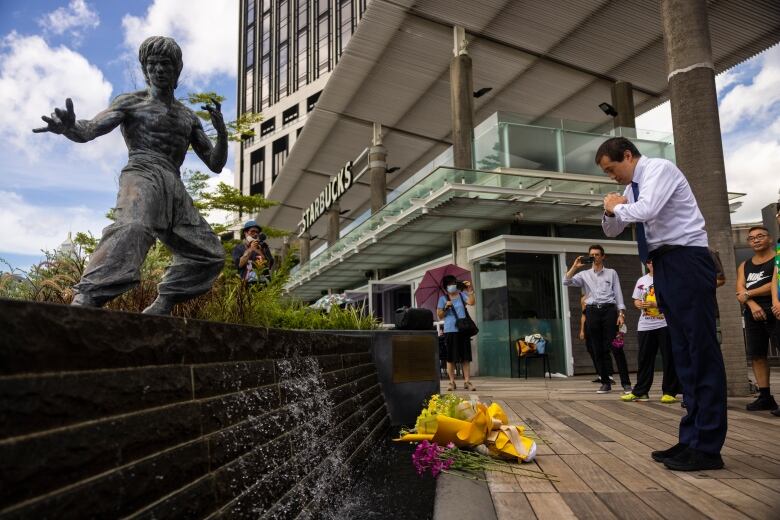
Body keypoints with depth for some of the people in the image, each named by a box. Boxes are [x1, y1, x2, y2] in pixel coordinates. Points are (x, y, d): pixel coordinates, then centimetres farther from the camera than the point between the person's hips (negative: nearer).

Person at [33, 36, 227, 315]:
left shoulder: (189, 117, 24)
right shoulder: (130, 102, 11)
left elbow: (215, 164, 19)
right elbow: (88, 130, -3)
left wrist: (222, 132, -1)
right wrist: (68, 126, -29)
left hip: (175, 188, 6)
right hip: (141, 175, -6)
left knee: (209, 255, 2)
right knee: (133, 228, -38)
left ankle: (160, 308, 5)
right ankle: (85, 299, -48)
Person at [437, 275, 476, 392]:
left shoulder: (462, 295, 9)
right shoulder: (443, 298, 6)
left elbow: (472, 302, -9)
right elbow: (439, 315, 4)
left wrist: (470, 290, -17)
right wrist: (446, 308, -12)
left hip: (463, 329, 1)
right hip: (450, 331, -1)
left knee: (465, 357, 2)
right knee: (451, 358, 1)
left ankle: (467, 381, 5)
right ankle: (452, 382, 8)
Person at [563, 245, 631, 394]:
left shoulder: (611, 273, 11)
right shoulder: (584, 274, 13)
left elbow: (618, 294, 7)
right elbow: (566, 282, 0)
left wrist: (621, 313, -3)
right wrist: (574, 267, -8)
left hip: (609, 310, -2)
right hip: (592, 312, 2)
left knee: (616, 347, -7)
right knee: (598, 349, 3)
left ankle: (626, 383, -4)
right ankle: (605, 383, 10)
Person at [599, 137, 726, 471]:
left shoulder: (660, 168, -7)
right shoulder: (632, 188, 17)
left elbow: (647, 210, -26)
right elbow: (612, 231, 26)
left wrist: (617, 206, -6)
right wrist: (611, 211, 5)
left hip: (686, 261, -9)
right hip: (664, 265, 9)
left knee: (701, 349, -8)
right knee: (682, 352, 8)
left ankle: (707, 447, -5)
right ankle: (692, 439, 14)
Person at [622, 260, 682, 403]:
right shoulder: (641, 280, 14)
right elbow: (636, 300, 16)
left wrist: (656, 304, -19)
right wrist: (639, 304, -7)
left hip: (665, 324, -4)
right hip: (645, 326, 4)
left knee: (668, 359, -1)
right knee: (644, 359, 8)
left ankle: (669, 392, 7)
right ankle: (640, 392, 14)